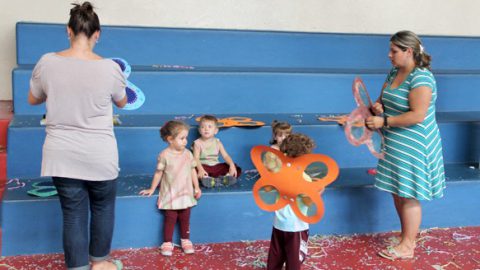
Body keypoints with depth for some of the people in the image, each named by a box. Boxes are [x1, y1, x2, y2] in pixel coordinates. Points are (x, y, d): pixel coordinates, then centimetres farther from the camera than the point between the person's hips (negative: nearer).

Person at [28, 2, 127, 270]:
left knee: (73, 213, 12)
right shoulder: (110, 68, -13)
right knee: (103, 207, 20)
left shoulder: (47, 63, -8)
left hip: (62, 156, 1)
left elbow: (33, 100, 9)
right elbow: (122, 102, 7)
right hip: (99, 155, -1)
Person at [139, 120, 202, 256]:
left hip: (186, 193, 3)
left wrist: (197, 187, 3)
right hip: (170, 194, -3)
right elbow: (159, 173, -3)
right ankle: (167, 243, 12)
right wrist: (152, 189, 2)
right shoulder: (164, 155, -12)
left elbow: (192, 170, 7)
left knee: (185, 219, 11)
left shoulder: (188, 153, -1)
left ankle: (185, 240, 24)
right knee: (170, 219, 2)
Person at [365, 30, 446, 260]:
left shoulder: (421, 77, -19)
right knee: (397, 193, 16)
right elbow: (384, 100, 19)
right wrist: (378, 106, -5)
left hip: (413, 146, -9)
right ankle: (406, 236, 31)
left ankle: (407, 246, 12)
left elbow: (418, 115, -25)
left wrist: (384, 121, -23)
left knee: (409, 196, 0)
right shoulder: (394, 73, 8)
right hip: (395, 144, 9)